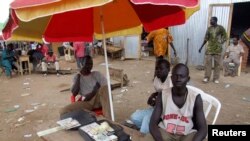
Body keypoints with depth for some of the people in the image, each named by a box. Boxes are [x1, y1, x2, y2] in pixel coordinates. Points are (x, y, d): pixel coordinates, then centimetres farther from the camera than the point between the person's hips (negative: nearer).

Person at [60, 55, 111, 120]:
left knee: (104, 88, -35)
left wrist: (92, 93, -15)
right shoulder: (77, 77, 14)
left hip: (98, 99, -1)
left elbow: (106, 86, -2)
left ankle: (108, 119, -37)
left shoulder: (97, 74, 13)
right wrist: (79, 75, -3)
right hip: (86, 102, 1)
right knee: (63, 111, -21)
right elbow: (74, 93, -2)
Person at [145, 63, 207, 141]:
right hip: (165, 132, 0)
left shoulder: (195, 98, -11)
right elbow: (153, 123, -11)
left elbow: (203, 129, -13)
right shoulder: (162, 95, -9)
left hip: (187, 135, 0)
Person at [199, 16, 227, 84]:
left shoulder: (220, 28, 0)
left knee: (217, 63, 2)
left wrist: (221, 44, -11)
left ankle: (216, 78, 8)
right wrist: (201, 47, 10)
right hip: (209, 48, 2)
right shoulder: (209, 28, 8)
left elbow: (224, 37, 2)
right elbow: (206, 38, 12)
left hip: (218, 48, -2)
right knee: (207, 62, -4)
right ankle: (207, 77, 3)